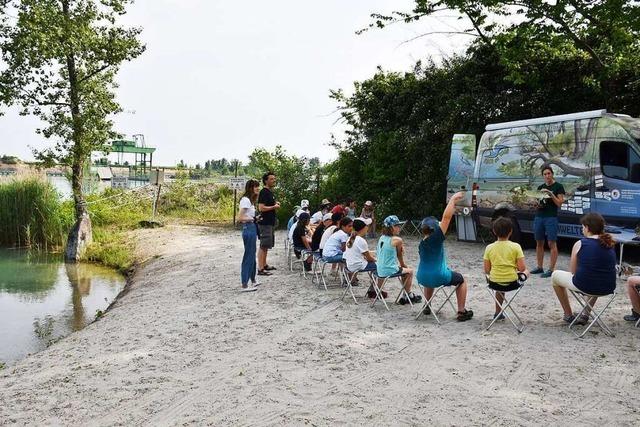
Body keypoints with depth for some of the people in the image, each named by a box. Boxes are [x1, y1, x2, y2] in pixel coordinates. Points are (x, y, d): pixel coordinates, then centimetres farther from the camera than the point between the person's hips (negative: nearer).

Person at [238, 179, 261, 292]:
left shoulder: (250, 200, 14)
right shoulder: (246, 200, -16)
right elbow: (240, 218, -21)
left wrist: (254, 218, 3)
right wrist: (252, 219, -13)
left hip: (252, 229, 10)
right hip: (248, 229, -10)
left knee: (252, 255, 18)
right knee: (248, 256, -5)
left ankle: (252, 281, 30)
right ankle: (244, 285, 0)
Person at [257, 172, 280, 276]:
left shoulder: (270, 192, 16)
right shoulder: (263, 192, -15)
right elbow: (261, 208, -24)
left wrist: (276, 204, 11)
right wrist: (274, 207, -14)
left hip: (270, 222, 10)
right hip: (265, 223, -10)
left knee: (266, 245, 18)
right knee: (263, 246, -9)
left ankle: (264, 265, 28)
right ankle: (260, 269, -8)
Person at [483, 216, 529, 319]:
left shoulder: (489, 248, -4)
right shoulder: (516, 246, -8)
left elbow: (486, 270, -2)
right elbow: (522, 268, -10)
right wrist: (515, 267, 12)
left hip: (494, 283, 3)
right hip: (512, 283, -3)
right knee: (526, 272, 27)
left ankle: (498, 312, 35)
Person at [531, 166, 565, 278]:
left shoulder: (558, 186, -1)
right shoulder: (540, 187, 14)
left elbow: (559, 203, -6)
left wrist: (551, 194, -17)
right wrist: (536, 204, -2)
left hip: (551, 217, -6)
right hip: (539, 217, 6)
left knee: (552, 244, -5)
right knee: (539, 243, 8)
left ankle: (551, 269, -4)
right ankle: (540, 267, 15)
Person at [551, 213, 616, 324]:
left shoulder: (580, 244, -9)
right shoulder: (609, 244, 5)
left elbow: (573, 271, -2)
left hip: (584, 286, -5)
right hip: (608, 288, 5)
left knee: (555, 275, 22)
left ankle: (569, 315, 30)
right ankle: (585, 315, 41)